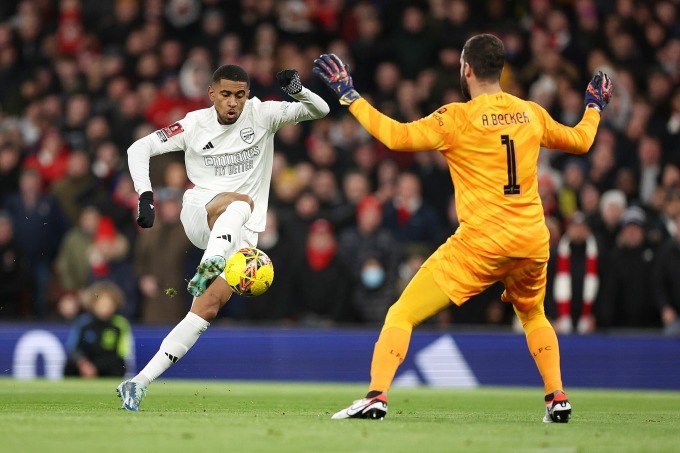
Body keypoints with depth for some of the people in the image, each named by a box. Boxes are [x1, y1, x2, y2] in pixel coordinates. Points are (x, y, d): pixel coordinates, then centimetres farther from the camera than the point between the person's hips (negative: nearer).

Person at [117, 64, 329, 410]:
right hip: (198, 215, -2)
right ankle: (208, 265, -62)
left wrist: (296, 90, -26)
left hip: (241, 235, 2)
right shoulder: (195, 124, 0)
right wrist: (145, 197, -13)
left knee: (208, 307, -15)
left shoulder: (261, 114, 1)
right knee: (241, 201, -35)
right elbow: (139, 149, 1)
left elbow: (319, 110, -4)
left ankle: (141, 381, -16)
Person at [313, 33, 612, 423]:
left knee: (401, 315, -1)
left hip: (481, 244, -5)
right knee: (534, 316, 33)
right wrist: (595, 107, 46)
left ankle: (376, 397, -16)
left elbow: (397, 136, -13)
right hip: (532, 241, 5)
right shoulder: (531, 113, 10)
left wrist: (349, 95, -5)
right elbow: (580, 141, 25)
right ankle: (558, 400, 23)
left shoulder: (458, 118, -6)